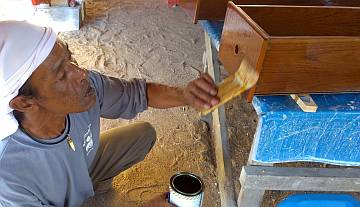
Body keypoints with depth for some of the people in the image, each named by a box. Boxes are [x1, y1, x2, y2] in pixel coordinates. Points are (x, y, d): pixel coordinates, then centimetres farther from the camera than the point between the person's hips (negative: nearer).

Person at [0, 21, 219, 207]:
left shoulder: (86, 85, -30)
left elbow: (137, 93, -13)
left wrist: (184, 95, -32)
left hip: (83, 167, 5)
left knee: (144, 133, 7)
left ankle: (96, 183, 23)